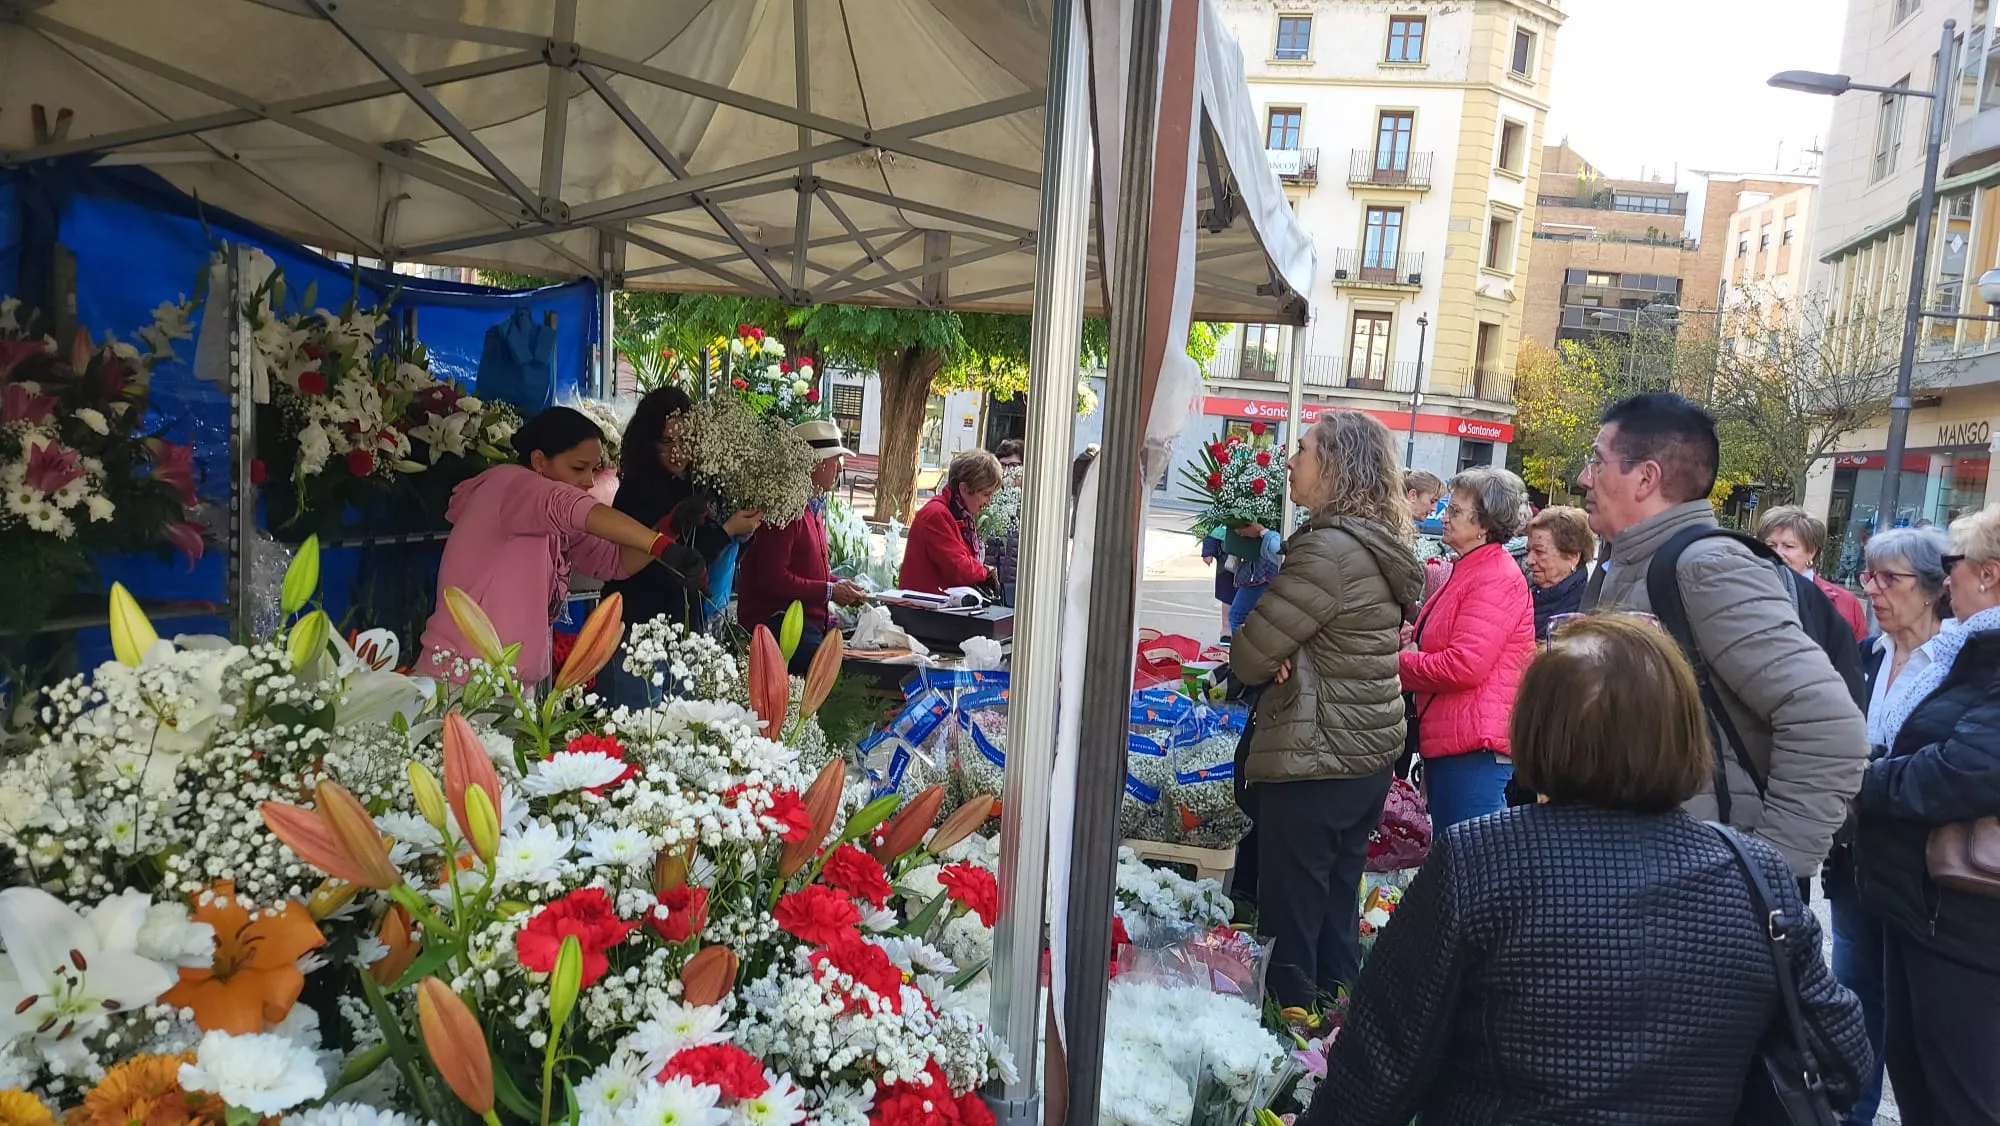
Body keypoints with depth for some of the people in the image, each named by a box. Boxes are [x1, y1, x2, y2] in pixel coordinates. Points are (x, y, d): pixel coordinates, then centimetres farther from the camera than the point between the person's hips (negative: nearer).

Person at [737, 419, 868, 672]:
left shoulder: (814, 507, 20)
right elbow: (773, 579, -19)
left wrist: (842, 586, 8)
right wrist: (830, 592, -13)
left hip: (810, 619, 10)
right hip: (773, 620, -10)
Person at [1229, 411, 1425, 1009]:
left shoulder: (1329, 549, -22)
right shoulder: (1381, 544, 8)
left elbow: (1249, 656, -20)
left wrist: (1272, 655, 2)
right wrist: (1285, 653, -9)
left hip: (1314, 759, -9)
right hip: (1371, 751, 9)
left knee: (1292, 909, 3)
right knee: (1337, 898, 19)